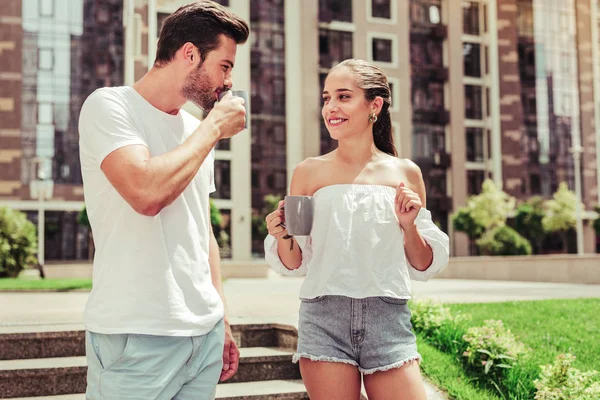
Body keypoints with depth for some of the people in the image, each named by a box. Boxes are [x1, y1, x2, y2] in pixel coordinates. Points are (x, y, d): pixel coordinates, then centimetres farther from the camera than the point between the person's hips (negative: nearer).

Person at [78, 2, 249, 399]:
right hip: (137, 336, -6)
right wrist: (213, 127, -12)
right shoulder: (109, 106, -7)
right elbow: (146, 192, -25)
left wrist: (222, 319, 16)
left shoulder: (197, 132, 13)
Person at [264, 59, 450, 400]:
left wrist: (409, 225, -8)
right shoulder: (310, 172, 2)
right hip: (324, 320, 0)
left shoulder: (405, 173, 4)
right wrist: (283, 235, -12)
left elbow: (424, 267, 9)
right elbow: (293, 264, 8)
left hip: (388, 319, 1)